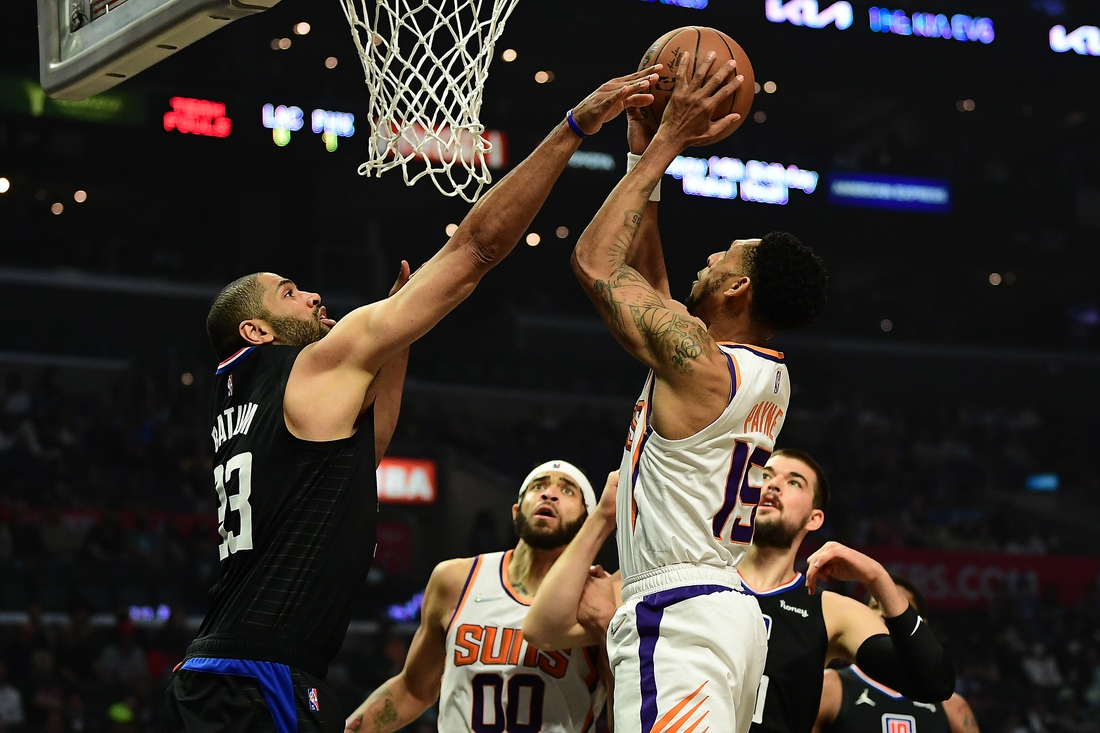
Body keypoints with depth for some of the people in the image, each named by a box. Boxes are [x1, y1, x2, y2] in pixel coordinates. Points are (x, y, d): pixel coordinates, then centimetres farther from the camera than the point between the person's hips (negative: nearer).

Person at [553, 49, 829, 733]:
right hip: (730, 607, 10)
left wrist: (666, 144, 0)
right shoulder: (769, 377, 15)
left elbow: (596, 262, -5)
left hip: (677, 617, -10)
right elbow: (643, 276, 25)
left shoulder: (698, 363, -12)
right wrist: (645, 150, 25)